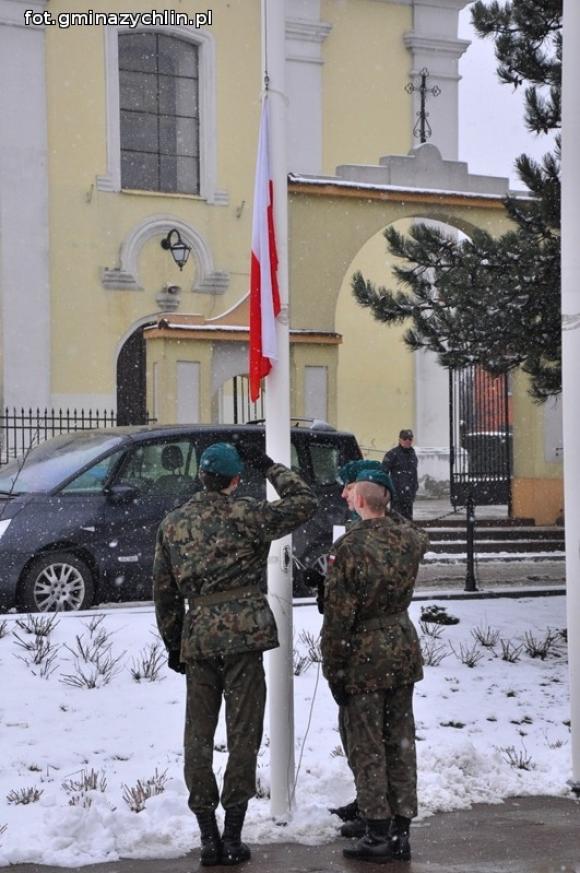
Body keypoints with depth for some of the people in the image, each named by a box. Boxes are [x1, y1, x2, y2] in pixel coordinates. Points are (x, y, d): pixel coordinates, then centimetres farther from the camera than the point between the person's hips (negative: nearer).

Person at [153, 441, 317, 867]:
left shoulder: (173, 524, 10)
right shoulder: (245, 514, -5)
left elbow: (164, 590, 13)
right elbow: (304, 504, -2)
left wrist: (173, 644, 21)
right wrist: (269, 466, 8)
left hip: (197, 636, 4)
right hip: (243, 632, -4)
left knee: (199, 736, 9)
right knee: (243, 733, 3)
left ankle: (209, 837, 11)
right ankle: (233, 836, 5)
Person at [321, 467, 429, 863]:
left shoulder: (349, 546, -17)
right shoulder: (408, 537, -1)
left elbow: (339, 614, -15)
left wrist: (333, 670, -7)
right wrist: (389, 512, 26)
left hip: (364, 656, -5)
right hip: (403, 648, 6)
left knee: (367, 748, 3)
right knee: (401, 743, 11)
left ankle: (378, 834, 6)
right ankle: (401, 832, 16)